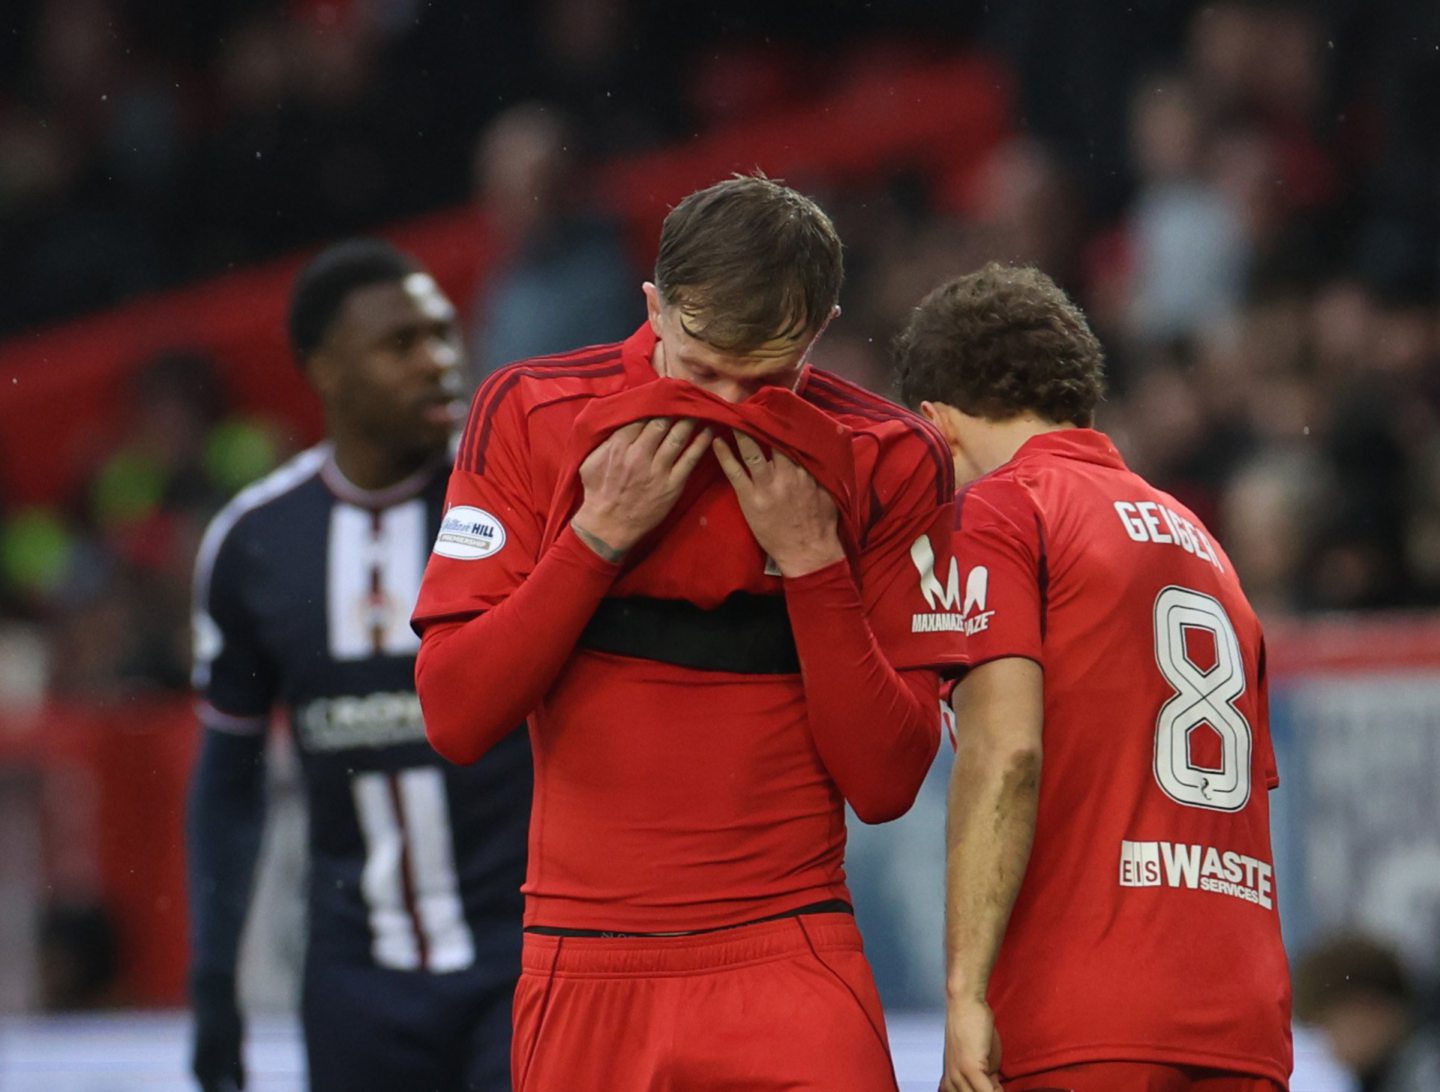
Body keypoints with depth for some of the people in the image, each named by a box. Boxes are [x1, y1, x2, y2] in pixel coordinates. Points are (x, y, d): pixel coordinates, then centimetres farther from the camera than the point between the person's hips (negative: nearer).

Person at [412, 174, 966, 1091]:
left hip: (791, 969, -1)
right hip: (584, 973, 1)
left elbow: (885, 783, -5)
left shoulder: (884, 460, -2)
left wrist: (812, 560, -13)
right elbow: (455, 720, -5)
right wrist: (599, 535, -13)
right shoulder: (533, 415, -1)